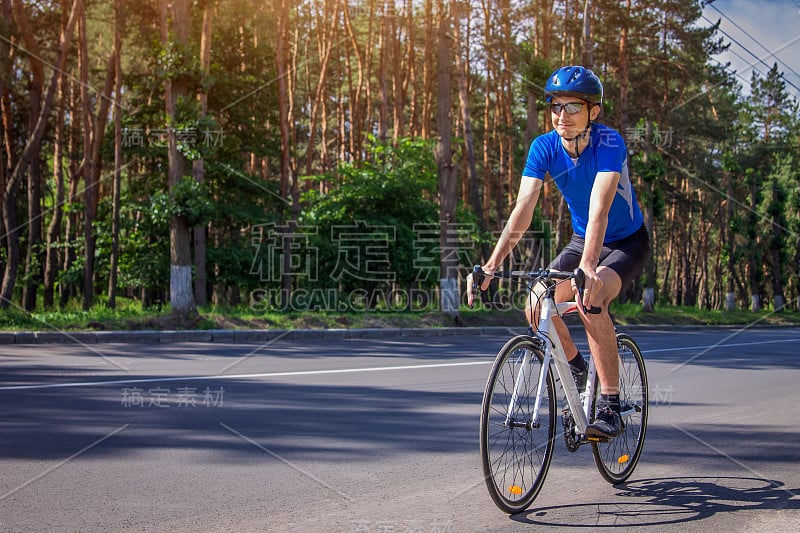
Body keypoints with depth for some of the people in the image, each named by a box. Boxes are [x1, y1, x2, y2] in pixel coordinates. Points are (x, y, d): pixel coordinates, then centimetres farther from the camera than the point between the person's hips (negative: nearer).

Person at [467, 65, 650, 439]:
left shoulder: (609, 144, -27)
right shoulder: (544, 147, -14)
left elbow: (599, 210, -40)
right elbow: (523, 207, -24)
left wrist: (588, 266, -55)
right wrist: (493, 263, -36)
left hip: (627, 243, -5)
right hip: (581, 240, 5)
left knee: (590, 301, -32)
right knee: (537, 306, -15)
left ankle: (610, 407, -22)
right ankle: (576, 367, 15)